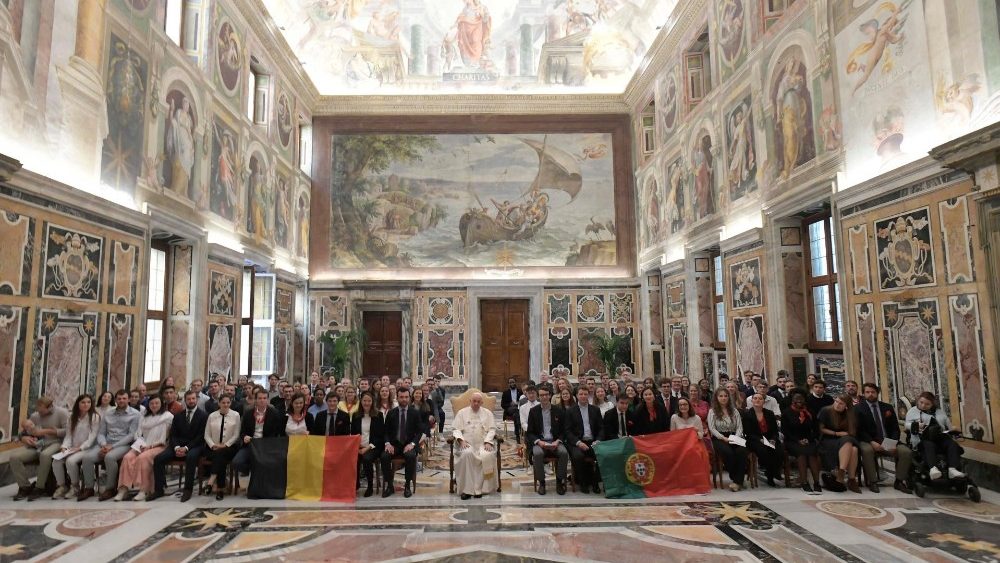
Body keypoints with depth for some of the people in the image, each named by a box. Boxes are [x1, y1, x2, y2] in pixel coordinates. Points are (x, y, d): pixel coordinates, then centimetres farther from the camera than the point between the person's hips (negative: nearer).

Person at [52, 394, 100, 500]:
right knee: (56, 461, -22)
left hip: (86, 448, -5)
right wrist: (64, 446, -7)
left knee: (70, 461, -31)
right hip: (72, 448, 5)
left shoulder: (95, 417, -2)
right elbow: (68, 434, 10)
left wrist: (80, 448, -17)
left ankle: (75, 486, -7)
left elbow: (92, 437, -8)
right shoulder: (72, 416, 14)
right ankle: (61, 486, -3)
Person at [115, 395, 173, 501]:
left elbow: (167, 436, -5)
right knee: (127, 457, -23)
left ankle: (144, 490, -29)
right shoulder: (144, 417, 20)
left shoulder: (168, 416, 2)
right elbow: (138, 434, 14)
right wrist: (143, 445, -5)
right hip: (143, 446, 5)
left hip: (159, 446, -5)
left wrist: (151, 446, -11)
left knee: (143, 457, -32)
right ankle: (124, 488, -22)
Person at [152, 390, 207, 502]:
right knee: (158, 458, -18)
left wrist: (186, 447, -17)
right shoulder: (178, 415, 17)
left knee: (191, 457, -36)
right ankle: (159, 489, -7)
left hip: (194, 446, -5)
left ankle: (188, 489, -27)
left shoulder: (204, 415, 2)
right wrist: (176, 447, -10)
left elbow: (201, 436, -6)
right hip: (178, 446, 5)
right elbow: (173, 434, 10)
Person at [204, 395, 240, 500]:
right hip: (213, 448, 2)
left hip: (229, 447, -2)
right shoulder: (212, 416, 8)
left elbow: (236, 435, 0)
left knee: (220, 453, -35)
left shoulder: (235, 415, 2)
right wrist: (213, 445, -9)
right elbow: (207, 435, 7)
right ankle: (220, 487, -30)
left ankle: (212, 480, -39)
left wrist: (225, 445, -11)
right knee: (220, 459, -30)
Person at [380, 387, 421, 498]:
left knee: (410, 456, -34)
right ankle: (389, 486, -9)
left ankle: (408, 485, -15)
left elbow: (419, 431, 2)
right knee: (384, 456, -28)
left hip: (409, 444, -2)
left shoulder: (415, 413, 3)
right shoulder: (391, 413, 7)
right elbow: (386, 431, 8)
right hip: (394, 443, 2)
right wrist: (388, 443, -11)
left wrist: (412, 444, -15)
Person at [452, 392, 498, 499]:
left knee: (487, 456, -32)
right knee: (466, 454, -34)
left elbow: (492, 429, 9)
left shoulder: (488, 413, 17)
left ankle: (479, 488, -22)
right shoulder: (462, 413, 15)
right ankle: (467, 489, -28)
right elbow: (456, 429, 8)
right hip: (467, 443, 0)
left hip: (483, 443, 1)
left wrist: (488, 442, -8)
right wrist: (461, 440, -10)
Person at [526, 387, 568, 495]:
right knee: (537, 453, -33)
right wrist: (538, 441, -15)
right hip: (539, 442, -1)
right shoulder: (533, 411, 5)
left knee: (564, 453, -29)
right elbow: (530, 432, 4)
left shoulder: (559, 411, 6)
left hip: (555, 441, 1)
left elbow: (563, 431, 9)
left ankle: (560, 481, -10)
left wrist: (557, 441, -11)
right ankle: (541, 482, -14)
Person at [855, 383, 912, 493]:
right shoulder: (858, 408, 1)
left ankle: (899, 481, -3)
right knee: (866, 450, -36)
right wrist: (872, 442, -20)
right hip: (869, 441, -4)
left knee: (907, 451, -22)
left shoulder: (888, 407, 14)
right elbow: (859, 430, -5)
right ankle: (872, 482, -20)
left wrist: (893, 443, -9)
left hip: (888, 441, 4)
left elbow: (895, 428, 9)